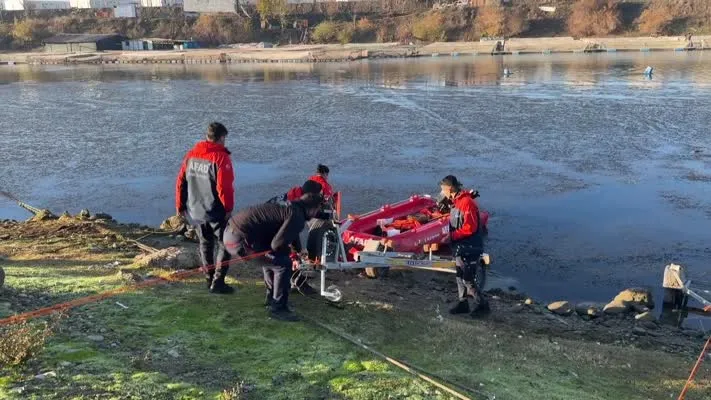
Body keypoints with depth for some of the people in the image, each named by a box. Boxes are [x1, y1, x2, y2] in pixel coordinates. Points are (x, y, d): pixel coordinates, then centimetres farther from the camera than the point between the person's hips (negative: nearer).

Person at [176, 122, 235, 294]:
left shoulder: (191, 155, 4)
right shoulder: (221, 157, -17)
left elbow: (181, 181, 7)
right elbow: (224, 187, -21)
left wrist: (180, 206, 17)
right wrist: (228, 208, -9)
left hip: (195, 211, 7)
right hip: (216, 212, -6)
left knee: (205, 244, 19)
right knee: (224, 245, 5)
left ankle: (210, 279, 25)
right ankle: (218, 282, 2)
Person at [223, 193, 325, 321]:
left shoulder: (289, 208, 18)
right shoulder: (297, 217, -11)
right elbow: (277, 244, -17)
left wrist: (294, 256, 38)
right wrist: (292, 253, 4)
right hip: (241, 240, -10)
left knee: (270, 258, 29)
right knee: (283, 264, -3)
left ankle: (272, 298, 41)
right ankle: (278, 308, 8)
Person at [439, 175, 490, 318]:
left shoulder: (467, 202, -20)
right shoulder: (456, 202, 10)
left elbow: (470, 228, -24)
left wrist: (453, 235, -18)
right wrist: (452, 235, 4)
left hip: (469, 248, -9)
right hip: (460, 247, 10)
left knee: (467, 279, -5)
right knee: (460, 277, 15)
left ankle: (482, 304, 9)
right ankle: (463, 303, 26)